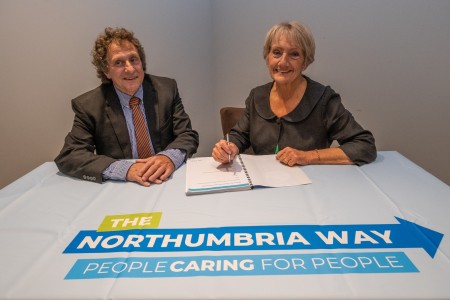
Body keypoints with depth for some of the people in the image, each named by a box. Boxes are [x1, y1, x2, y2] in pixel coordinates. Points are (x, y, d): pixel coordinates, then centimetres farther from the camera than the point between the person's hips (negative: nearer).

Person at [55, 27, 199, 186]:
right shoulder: (88, 105, -4)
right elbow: (67, 157, -11)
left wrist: (170, 157, -24)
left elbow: (188, 136, -1)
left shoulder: (166, 89, 0)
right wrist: (124, 168, -26)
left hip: (169, 182, 2)